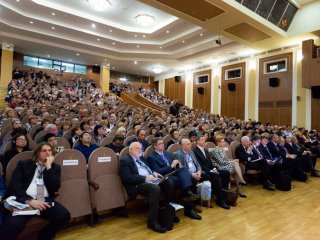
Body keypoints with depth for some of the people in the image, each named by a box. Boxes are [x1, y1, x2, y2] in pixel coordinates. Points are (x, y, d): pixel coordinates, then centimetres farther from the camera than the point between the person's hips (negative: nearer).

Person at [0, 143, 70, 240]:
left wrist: (48, 167, -5)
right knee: (14, 224, -33)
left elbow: (55, 188, 1)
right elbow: (14, 185, -1)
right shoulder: (24, 164, 11)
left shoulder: (55, 167, 15)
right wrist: (29, 200, -17)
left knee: (64, 215, -21)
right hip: (23, 201, -2)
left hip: (45, 201, 3)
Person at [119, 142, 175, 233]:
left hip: (150, 180, 8)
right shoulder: (125, 161, -4)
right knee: (156, 188, -35)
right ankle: (152, 221, -25)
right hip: (137, 184, -8)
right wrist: (145, 178, -18)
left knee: (169, 183, -11)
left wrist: (153, 173, 6)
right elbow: (128, 178, -15)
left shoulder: (141, 158, 23)